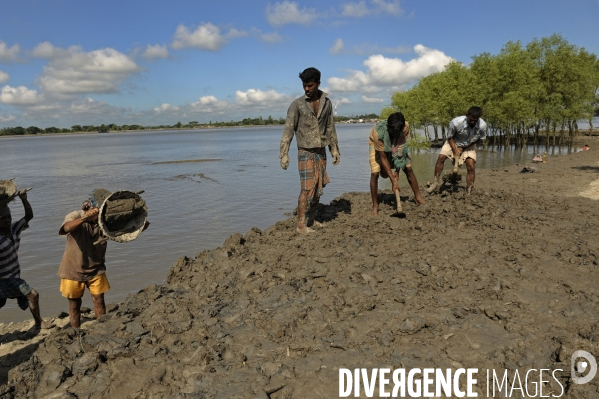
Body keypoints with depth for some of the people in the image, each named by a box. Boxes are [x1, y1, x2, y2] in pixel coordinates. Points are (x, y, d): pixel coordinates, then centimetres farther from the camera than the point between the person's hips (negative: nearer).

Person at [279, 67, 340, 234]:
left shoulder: (326, 102, 5)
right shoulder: (297, 104, -7)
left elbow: (330, 128, 12)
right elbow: (289, 129, -9)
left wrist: (335, 149, 11)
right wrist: (284, 153, -15)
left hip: (321, 151, 5)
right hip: (305, 152, -4)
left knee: (318, 188, 9)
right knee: (307, 188, -9)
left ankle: (312, 218, 23)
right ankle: (301, 225, -4)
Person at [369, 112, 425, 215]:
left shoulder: (405, 127, -32)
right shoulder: (378, 132, -40)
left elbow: (401, 149, -21)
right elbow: (383, 157, -34)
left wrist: (397, 170, -24)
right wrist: (393, 180, -34)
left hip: (396, 146, 3)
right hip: (377, 145, -3)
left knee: (408, 169, -3)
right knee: (374, 173, -17)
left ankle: (418, 198, 10)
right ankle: (375, 207, -8)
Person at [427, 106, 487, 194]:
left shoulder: (483, 125, -30)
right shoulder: (456, 122, -34)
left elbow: (479, 138, -9)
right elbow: (450, 137, -16)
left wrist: (464, 147, -12)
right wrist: (455, 151, -23)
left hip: (469, 146, 1)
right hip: (454, 143, -1)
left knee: (471, 167, -9)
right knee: (441, 157, -18)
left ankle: (469, 192, 0)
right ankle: (436, 182, -3)